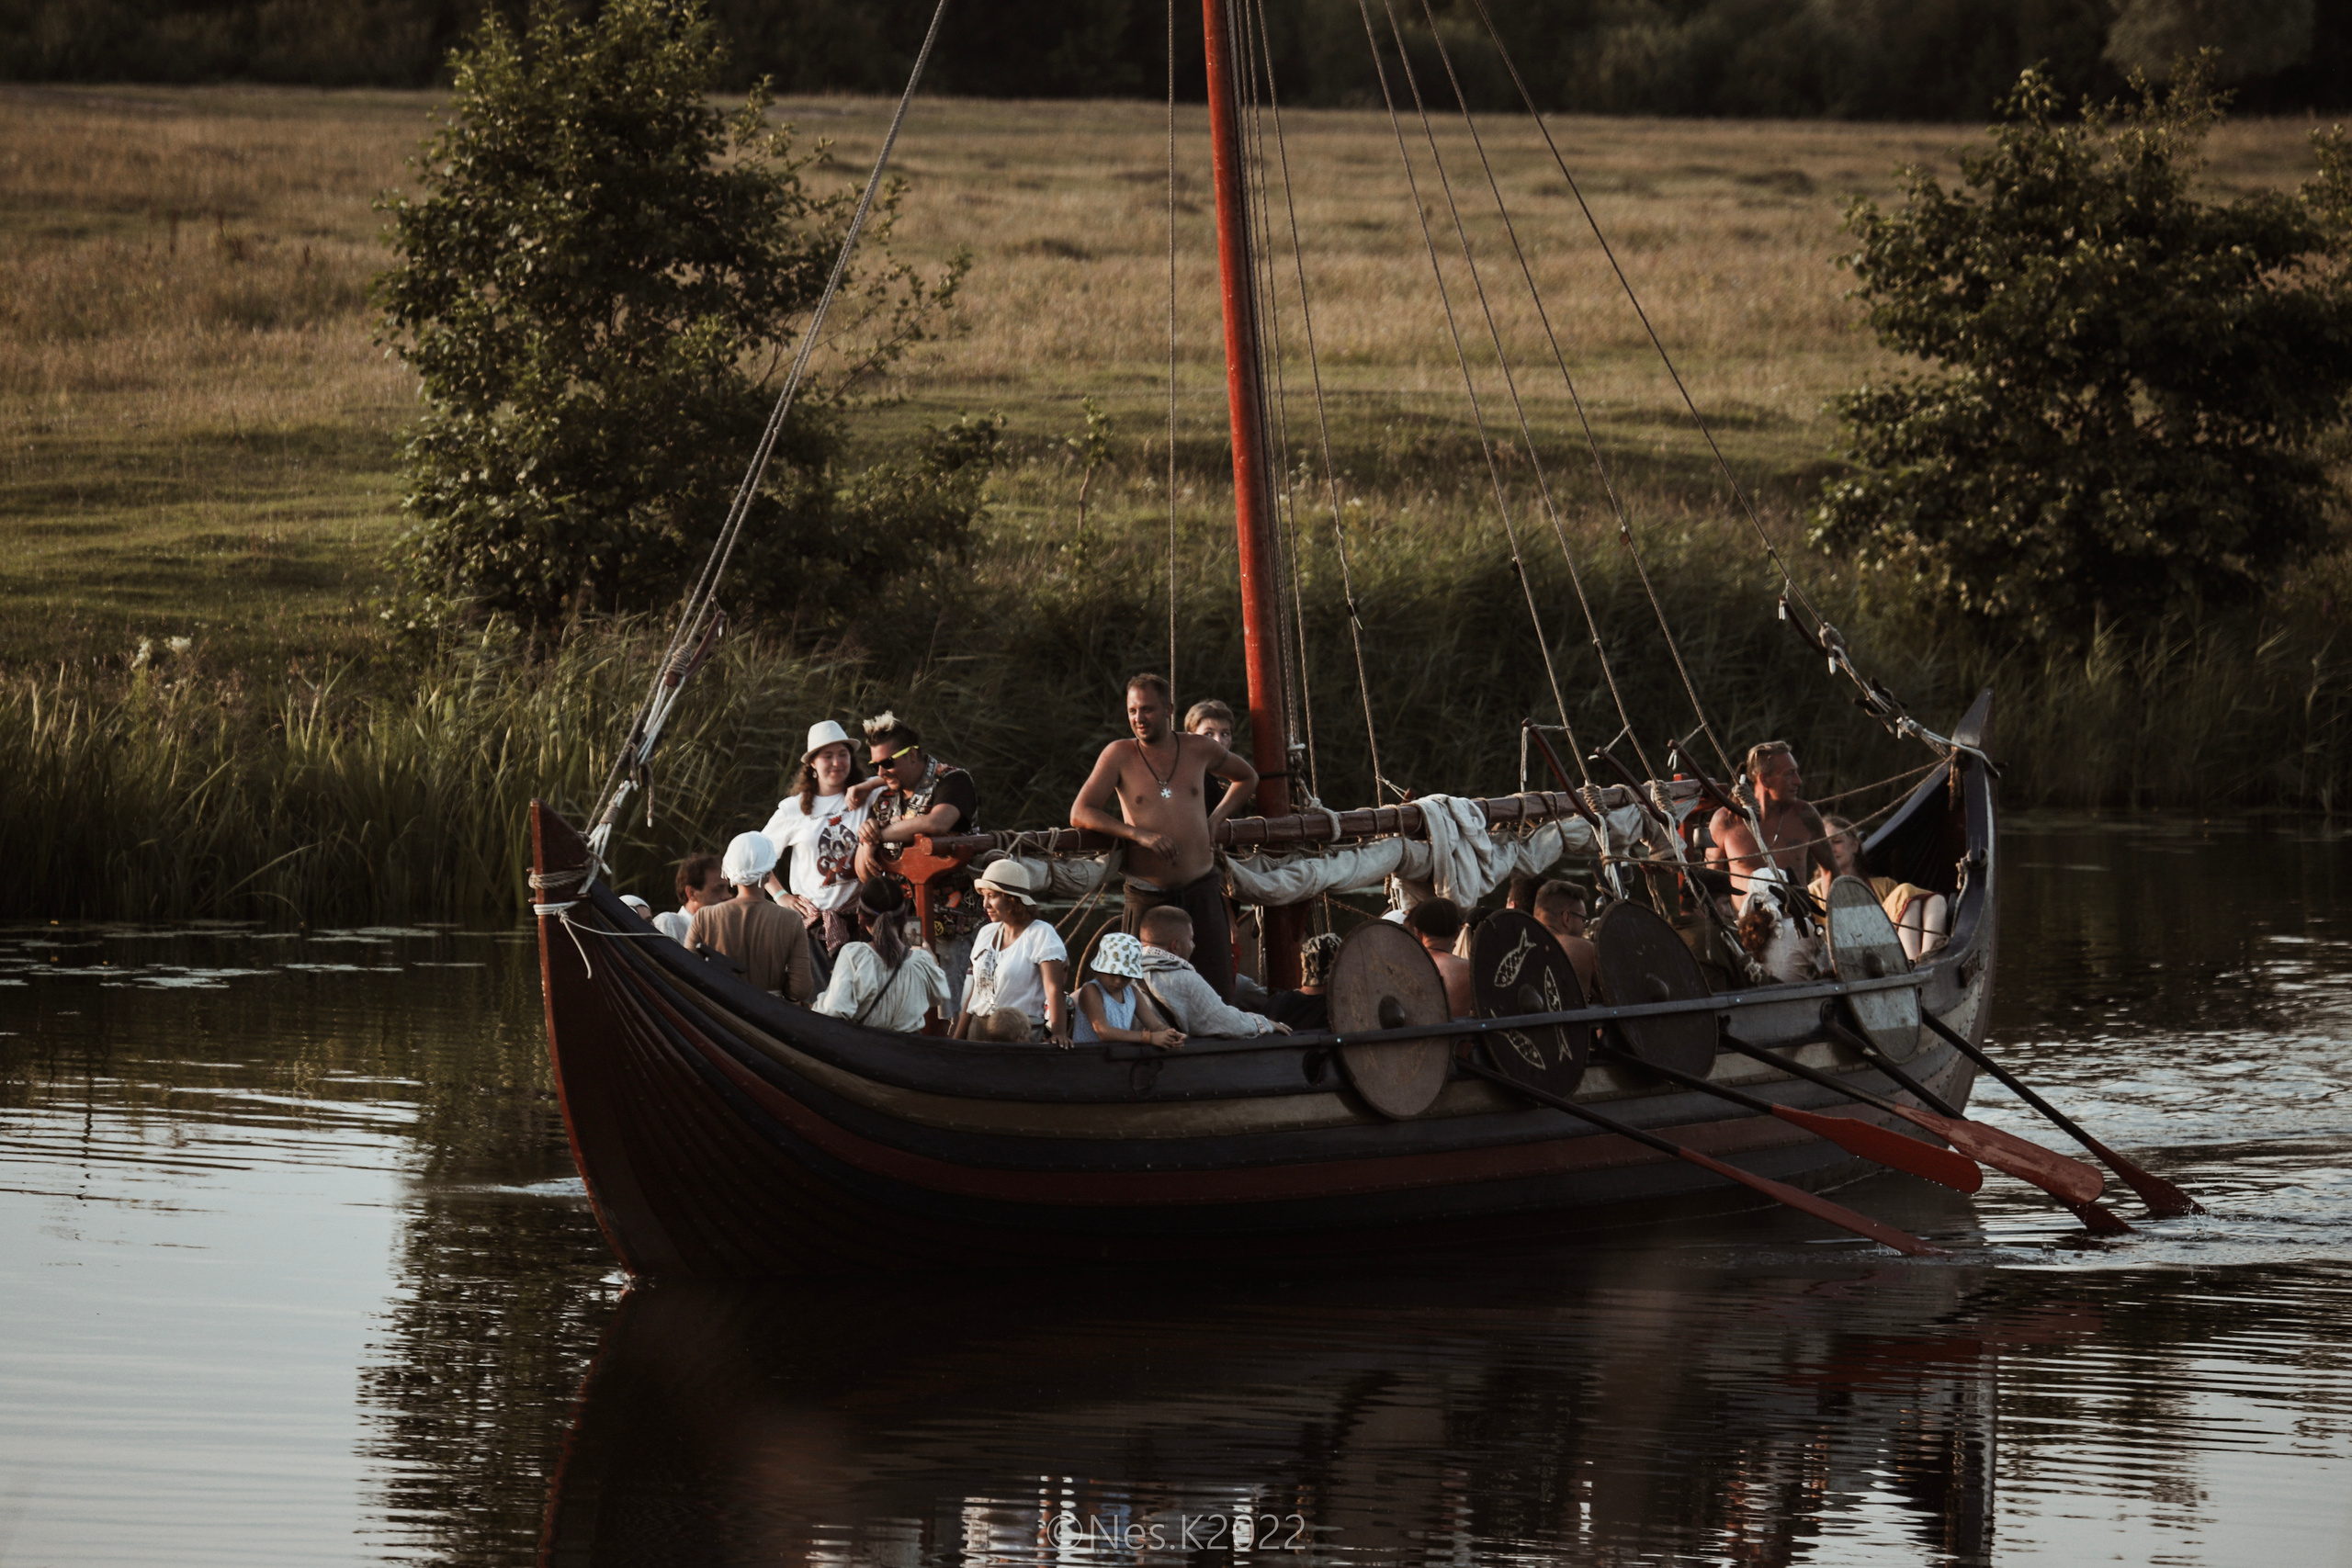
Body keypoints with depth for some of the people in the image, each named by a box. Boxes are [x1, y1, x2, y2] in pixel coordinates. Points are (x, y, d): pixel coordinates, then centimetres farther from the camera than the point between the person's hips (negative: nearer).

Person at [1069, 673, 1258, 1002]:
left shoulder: (1199, 750, 7)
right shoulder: (1119, 755, 1)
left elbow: (1247, 778, 27)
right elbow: (1079, 814, -5)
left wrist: (1215, 820, 11)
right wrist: (1139, 833, -16)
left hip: (1202, 892, 1)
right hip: (1148, 898, -1)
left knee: (1216, 997, -4)